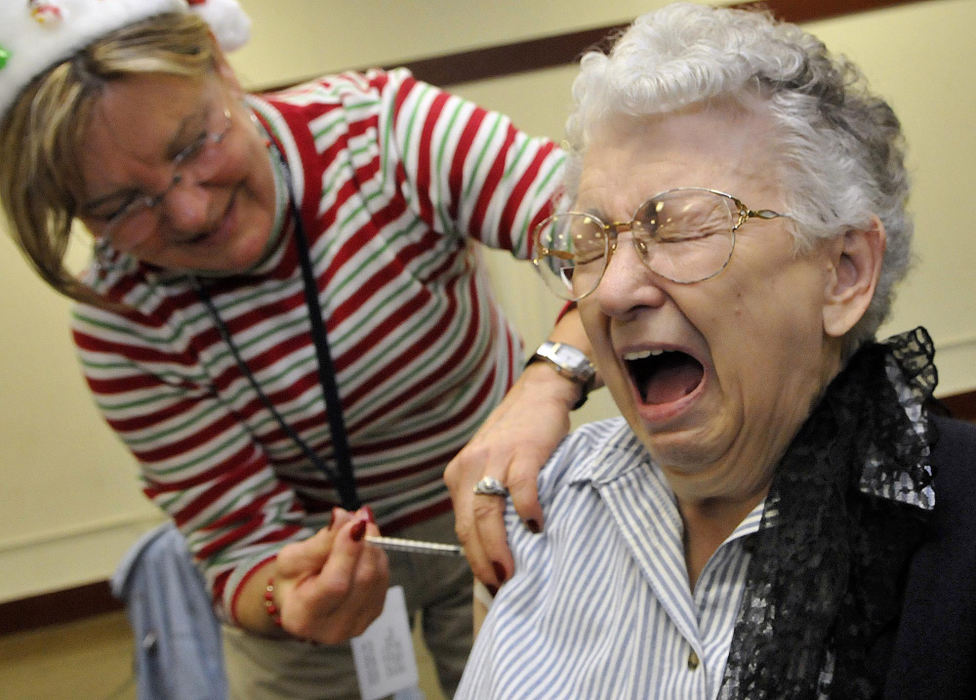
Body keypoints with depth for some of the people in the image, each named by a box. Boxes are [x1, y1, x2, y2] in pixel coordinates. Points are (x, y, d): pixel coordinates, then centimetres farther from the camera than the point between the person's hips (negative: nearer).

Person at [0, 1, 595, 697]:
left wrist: (545, 386, -56)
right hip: (317, 558, 0)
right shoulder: (123, 323, -22)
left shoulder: (381, 125, -26)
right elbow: (242, 547, -18)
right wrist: (282, 603, -43)